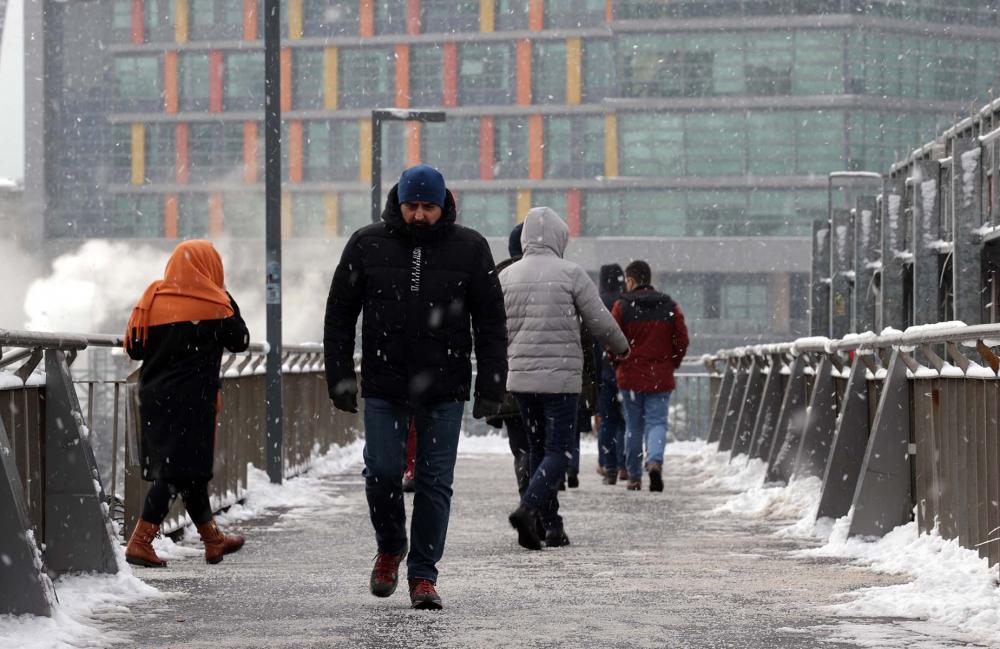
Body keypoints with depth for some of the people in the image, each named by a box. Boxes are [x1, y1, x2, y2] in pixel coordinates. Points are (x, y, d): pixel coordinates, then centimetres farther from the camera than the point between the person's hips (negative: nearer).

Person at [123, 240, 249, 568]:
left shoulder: (151, 301, 3)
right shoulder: (213, 305, -8)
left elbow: (134, 348, 6)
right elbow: (240, 341, 5)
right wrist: (228, 302, 15)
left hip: (154, 397, 6)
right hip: (192, 401, -6)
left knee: (188, 470, 15)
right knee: (178, 471, -5)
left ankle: (213, 539, 28)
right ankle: (140, 543, -14)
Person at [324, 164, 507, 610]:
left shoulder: (469, 248, 1)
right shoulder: (367, 245, 2)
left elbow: (491, 322, 4)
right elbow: (339, 315, 7)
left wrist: (491, 386, -3)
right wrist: (340, 379, 1)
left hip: (444, 390, 0)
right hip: (383, 386, 0)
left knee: (435, 482, 1)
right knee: (382, 473, -5)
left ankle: (423, 575, 10)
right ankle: (390, 548, 22)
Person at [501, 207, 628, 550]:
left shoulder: (506, 276, 5)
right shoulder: (570, 274, -7)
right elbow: (601, 322, -3)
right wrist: (621, 346, 16)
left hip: (520, 378, 5)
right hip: (561, 378, -5)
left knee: (537, 450, 15)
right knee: (557, 453, -2)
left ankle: (553, 527, 14)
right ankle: (527, 509, -25)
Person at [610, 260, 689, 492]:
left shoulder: (622, 306, -5)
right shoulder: (669, 306, 2)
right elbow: (682, 340, 1)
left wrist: (618, 362, 12)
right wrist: (673, 364, 15)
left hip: (630, 376, -1)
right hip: (661, 377, 1)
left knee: (633, 426, 10)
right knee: (657, 422, 3)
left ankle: (634, 477, 14)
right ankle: (655, 461, -23)